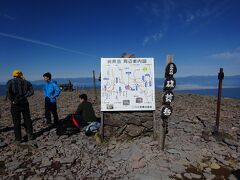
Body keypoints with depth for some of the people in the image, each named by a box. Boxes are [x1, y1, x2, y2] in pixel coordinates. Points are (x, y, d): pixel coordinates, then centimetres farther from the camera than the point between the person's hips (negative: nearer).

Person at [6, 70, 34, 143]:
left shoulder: (10, 82, -2)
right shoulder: (25, 82, 6)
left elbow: (8, 92, -19)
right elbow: (31, 91, -5)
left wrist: (12, 100, -9)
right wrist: (24, 96, 0)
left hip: (15, 104, -2)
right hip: (24, 103, 2)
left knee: (16, 122, 7)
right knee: (27, 120, 15)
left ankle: (18, 139, 15)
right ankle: (30, 135, 23)